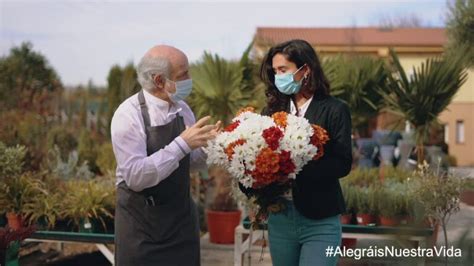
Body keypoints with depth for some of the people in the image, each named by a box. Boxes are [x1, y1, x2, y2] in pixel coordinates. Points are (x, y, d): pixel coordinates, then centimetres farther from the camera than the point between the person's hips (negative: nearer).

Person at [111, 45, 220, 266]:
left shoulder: (182, 109, 1)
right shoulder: (129, 114, -18)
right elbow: (135, 176, -25)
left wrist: (206, 145, -8)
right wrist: (182, 143, -29)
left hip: (182, 217, 6)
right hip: (141, 225, -5)